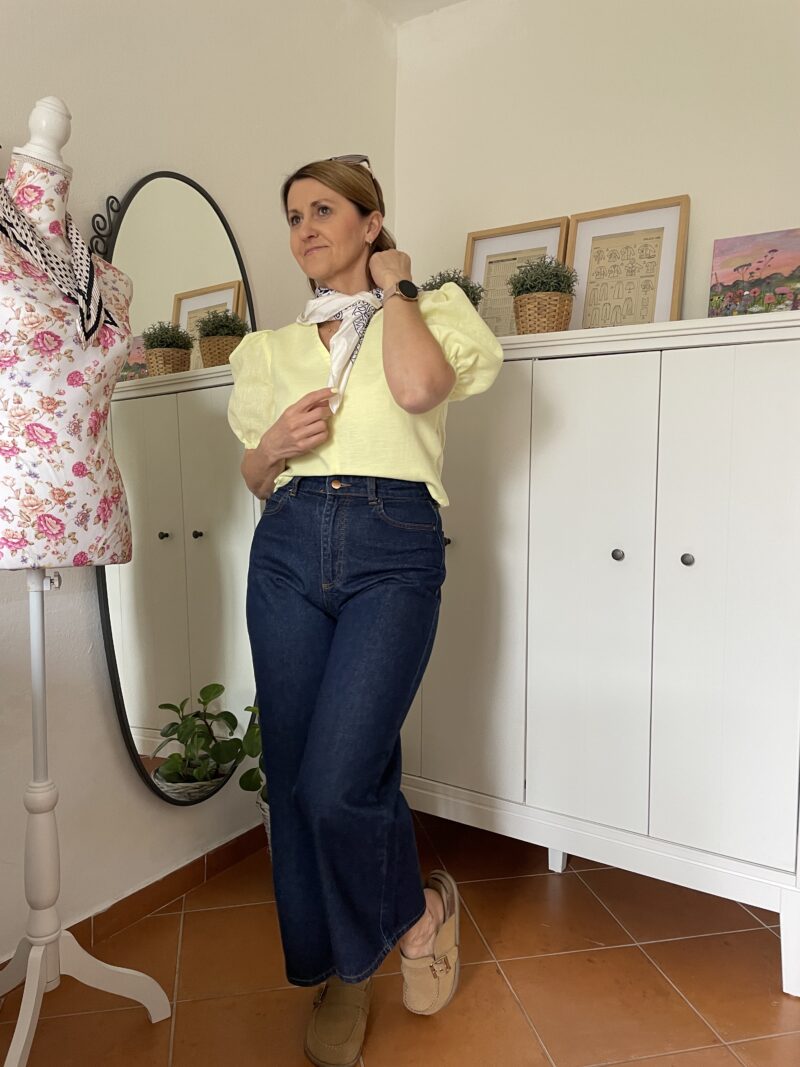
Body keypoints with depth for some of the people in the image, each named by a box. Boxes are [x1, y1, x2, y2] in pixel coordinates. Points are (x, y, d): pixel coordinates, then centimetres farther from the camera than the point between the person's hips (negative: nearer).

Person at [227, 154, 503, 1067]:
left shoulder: (431, 308, 12)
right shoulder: (272, 347, 21)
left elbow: (418, 386, -12)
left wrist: (390, 285, 4)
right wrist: (275, 445, -2)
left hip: (393, 552, -4)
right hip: (289, 550, 4)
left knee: (336, 782, -14)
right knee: (293, 778, 4)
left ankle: (418, 906, 20)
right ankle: (337, 972, 28)